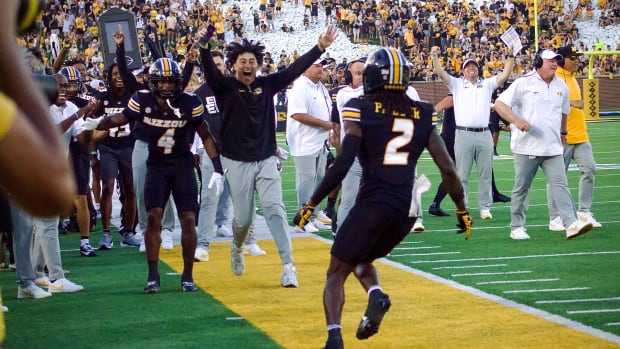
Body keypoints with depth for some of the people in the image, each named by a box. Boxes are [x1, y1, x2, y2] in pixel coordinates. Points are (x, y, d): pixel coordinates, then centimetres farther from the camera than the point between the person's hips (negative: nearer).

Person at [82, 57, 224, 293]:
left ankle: (187, 276, 7)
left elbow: (205, 136, -3)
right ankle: (153, 276, -4)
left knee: (188, 219, -5)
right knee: (154, 217, -11)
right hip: (157, 165, 0)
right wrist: (98, 123, -15)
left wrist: (217, 169, -7)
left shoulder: (190, 103, -13)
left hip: (183, 166, 0)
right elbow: (120, 119, 5)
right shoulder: (142, 101, -12)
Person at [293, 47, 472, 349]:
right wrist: (462, 209, 17)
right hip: (408, 208, 5)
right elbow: (447, 168, 6)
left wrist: (311, 205, -5)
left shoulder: (361, 110, -4)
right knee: (360, 258, 28)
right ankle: (375, 294, -3)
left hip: (373, 203, -5)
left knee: (336, 274, 9)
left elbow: (342, 166, -12)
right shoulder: (421, 114, 8)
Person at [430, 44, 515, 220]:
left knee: (485, 174, 5)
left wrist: (510, 56, -2)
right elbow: (441, 73, 1)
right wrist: (434, 57, -14)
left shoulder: (487, 84, 17)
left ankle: (485, 207, 10)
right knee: (462, 175, -1)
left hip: (484, 135, 2)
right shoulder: (457, 84, 12)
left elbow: (505, 75, 7)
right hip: (463, 134, -2)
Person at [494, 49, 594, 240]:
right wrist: (517, 120, -22)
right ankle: (517, 227, 14)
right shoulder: (524, 83, -5)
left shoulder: (561, 86, 11)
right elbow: (499, 103, -9)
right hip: (526, 147, -4)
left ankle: (572, 224, -16)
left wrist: (563, 133, 33)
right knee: (521, 188, 4)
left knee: (560, 185, -7)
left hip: (553, 148, 4)